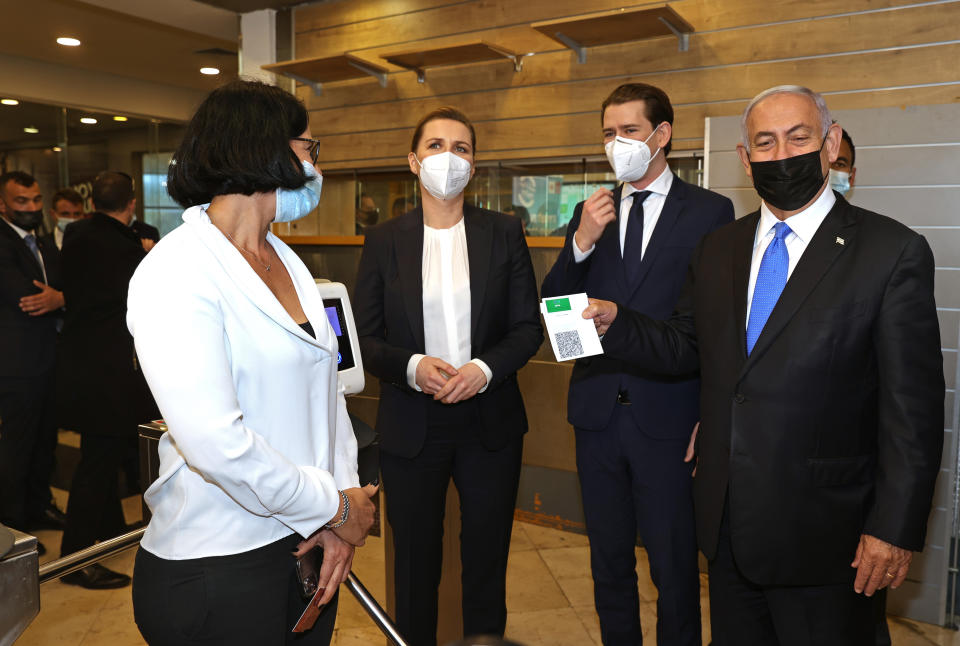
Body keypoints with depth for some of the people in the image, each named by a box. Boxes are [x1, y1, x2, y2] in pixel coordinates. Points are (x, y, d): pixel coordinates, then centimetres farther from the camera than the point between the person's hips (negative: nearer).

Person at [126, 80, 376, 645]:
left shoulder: (287, 262, 8)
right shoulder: (176, 273, -17)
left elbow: (324, 384, 5)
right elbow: (214, 441, -26)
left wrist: (343, 506, -7)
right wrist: (335, 507, -15)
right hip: (216, 564, -7)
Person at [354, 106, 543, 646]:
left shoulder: (505, 233, 1)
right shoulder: (384, 241, 1)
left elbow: (529, 327, 0)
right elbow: (365, 339, -1)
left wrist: (484, 368, -17)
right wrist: (412, 366, -19)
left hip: (489, 422, 1)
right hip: (411, 425, 0)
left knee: (487, 560, 14)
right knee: (416, 565, 14)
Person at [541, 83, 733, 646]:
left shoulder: (710, 212, -3)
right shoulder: (592, 212, 9)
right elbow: (554, 307, 3)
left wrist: (712, 417, -9)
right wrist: (581, 242, -13)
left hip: (668, 415, -4)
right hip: (598, 411, 4)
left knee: (674, 565, 9)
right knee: (609, 561, 18)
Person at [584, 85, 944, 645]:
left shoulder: (893, 252, -9)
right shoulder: (717, 250, 7)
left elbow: (912, 406, -11)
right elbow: (685, 348, 10)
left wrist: (895, 529, -13)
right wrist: (615, 322, -8)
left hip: (821, 536, -4)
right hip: (727, 524, 5)